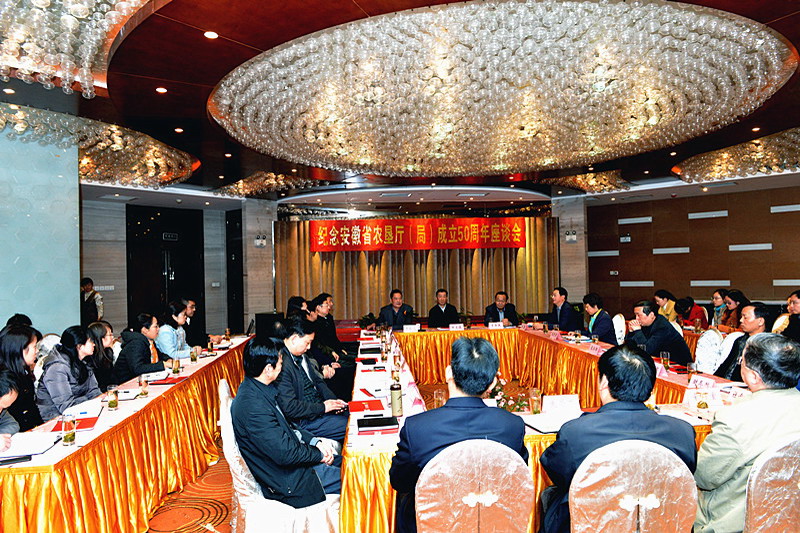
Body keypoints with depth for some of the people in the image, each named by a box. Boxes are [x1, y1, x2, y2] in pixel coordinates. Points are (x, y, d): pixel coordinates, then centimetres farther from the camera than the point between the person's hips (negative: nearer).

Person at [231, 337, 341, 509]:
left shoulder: (255, 389, 1)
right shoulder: (253, 405, -30)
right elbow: (284, 453, -28)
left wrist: (314, 441, -1)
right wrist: (319, 455, -13)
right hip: (288, 482, -9)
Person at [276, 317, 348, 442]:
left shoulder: (301, 356, 7)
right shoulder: (281, 365, -24)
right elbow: (289, 407, -26)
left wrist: (332, 400, 1)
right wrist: (322, 407, -19)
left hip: (320, 406, 9)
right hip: (304, 420, -9)